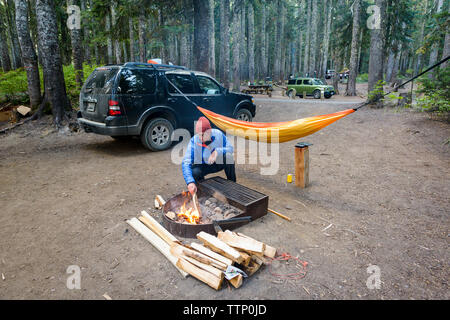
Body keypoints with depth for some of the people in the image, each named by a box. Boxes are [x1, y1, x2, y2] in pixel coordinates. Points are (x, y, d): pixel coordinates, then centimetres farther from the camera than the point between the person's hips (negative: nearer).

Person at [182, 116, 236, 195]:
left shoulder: (218, 134, -19)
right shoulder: (194, 141, -24)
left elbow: (230, 149, -13)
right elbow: (186, 163, -32)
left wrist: (217, 151, -35)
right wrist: (190, 182, -47)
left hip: (219, 163, 1)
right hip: (203, 165, 0)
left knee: (228, 156, -30)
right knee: (193, 172, -33)